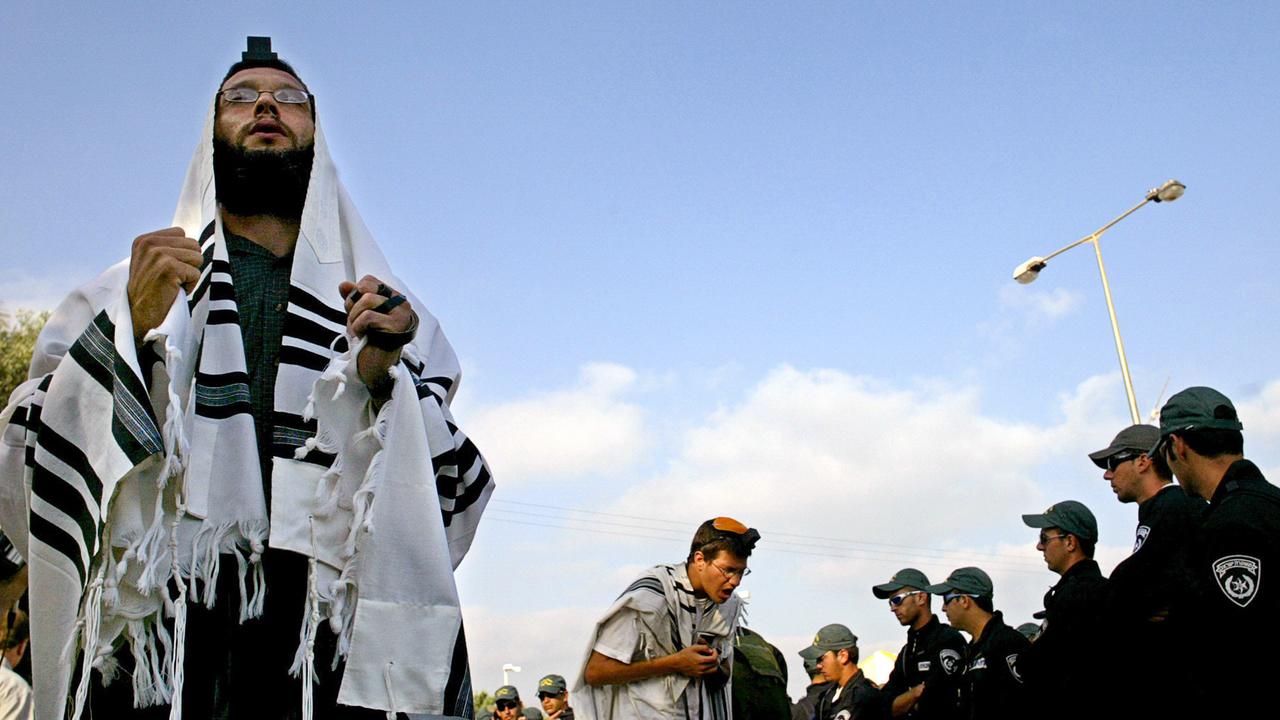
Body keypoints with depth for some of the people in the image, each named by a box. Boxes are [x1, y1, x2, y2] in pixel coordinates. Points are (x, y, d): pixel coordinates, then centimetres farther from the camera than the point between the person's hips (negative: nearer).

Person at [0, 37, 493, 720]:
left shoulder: (387, 308, 13)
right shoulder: (126, 291, 15)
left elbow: (450, 500, 5)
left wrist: (385, 380, -11)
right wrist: (129, 332, -9)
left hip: (328, 639, 0)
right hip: (154, 627, 0)